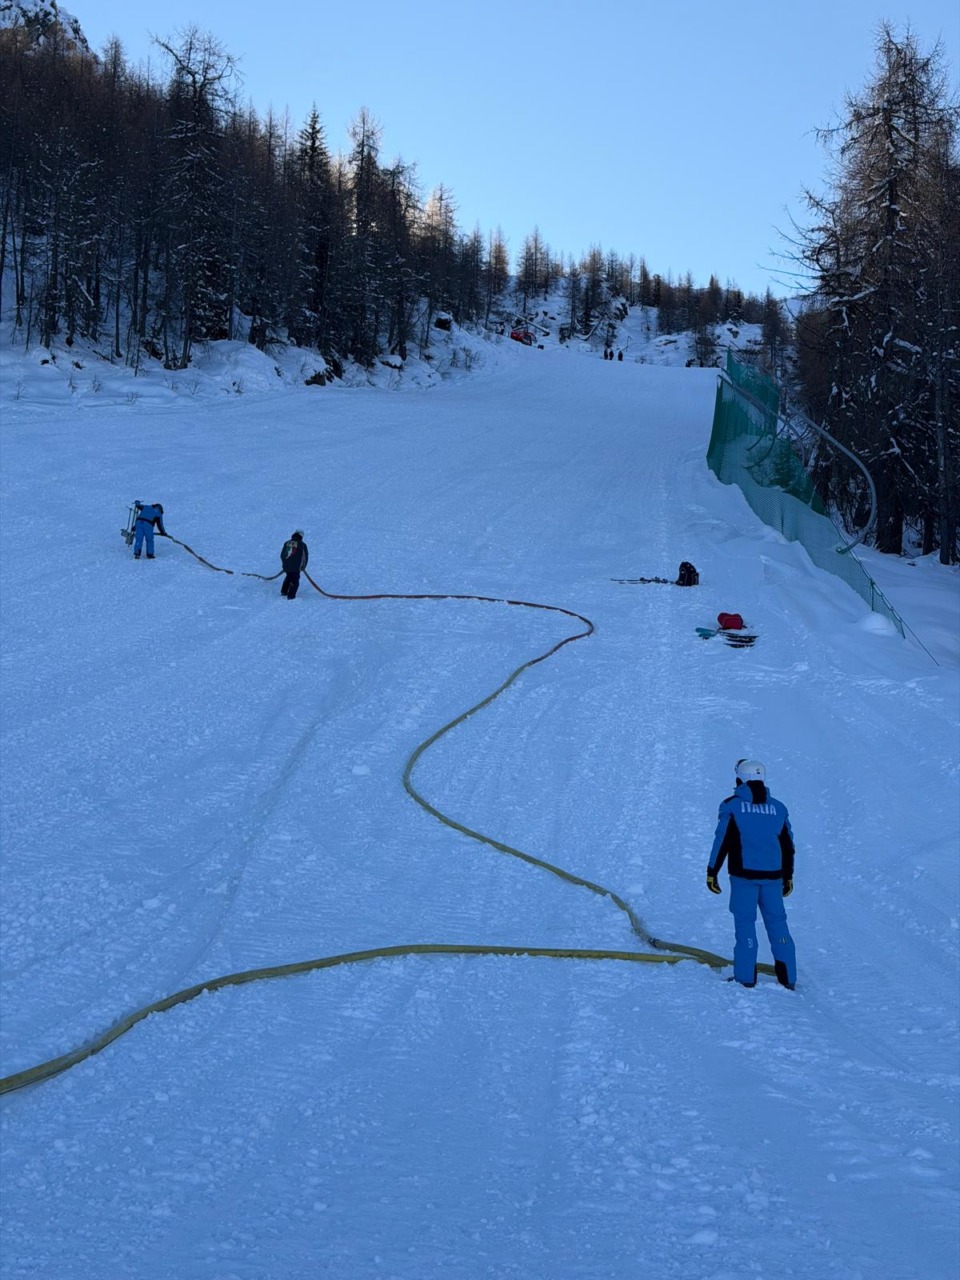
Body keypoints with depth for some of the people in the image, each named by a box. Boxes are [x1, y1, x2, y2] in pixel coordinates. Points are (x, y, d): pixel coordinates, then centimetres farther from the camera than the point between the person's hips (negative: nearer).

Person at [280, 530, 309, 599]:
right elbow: (305, 557, 1)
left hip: (286, 566, 5)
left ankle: (284, 592, 36)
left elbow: (282, 555, 15)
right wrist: (303, 567, 16)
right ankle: (291, 596, 4)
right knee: (295, 581, 8)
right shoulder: (302, 545, -4)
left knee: (289, 577, 29)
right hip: (295, 567, -5)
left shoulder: (287, 543, 7)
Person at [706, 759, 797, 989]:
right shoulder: (778, 807, 8)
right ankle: (787, 978, 11)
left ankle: (745, 977, 2)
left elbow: (722, 841, -6)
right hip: (773, 875, 3)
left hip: (744, 875, -3)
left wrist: (712, 872, 0)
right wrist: (788, 876, 20)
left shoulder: (732, 805, -3)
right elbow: (788, 846, 11)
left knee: (745, 921, 2)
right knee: (777, 921, 10)